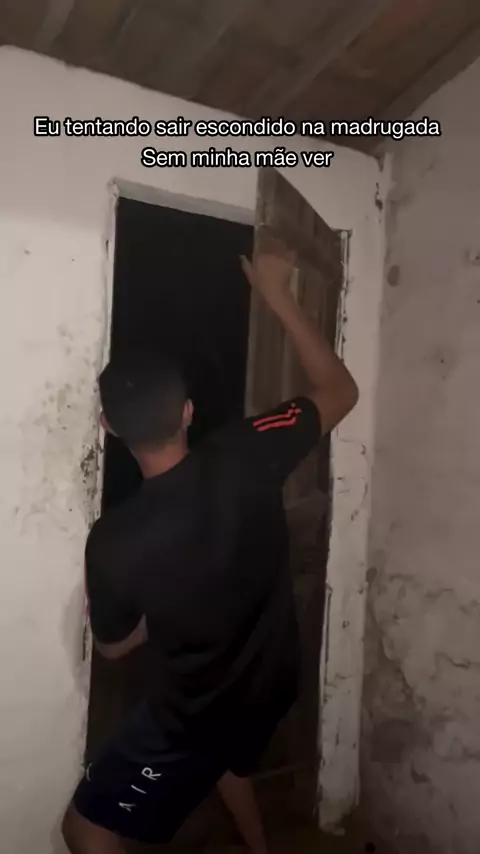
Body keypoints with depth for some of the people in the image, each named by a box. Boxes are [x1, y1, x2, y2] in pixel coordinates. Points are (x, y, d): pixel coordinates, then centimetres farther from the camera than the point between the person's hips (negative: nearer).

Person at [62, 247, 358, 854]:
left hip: (191, 713, -4)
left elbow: (114, 644, -6)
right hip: (269, 685, 5)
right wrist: (277, 297, -6)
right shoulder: (245, 458, -23)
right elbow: (340, 391, -7)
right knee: (224, 756, 38)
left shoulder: (111, 539, -26)